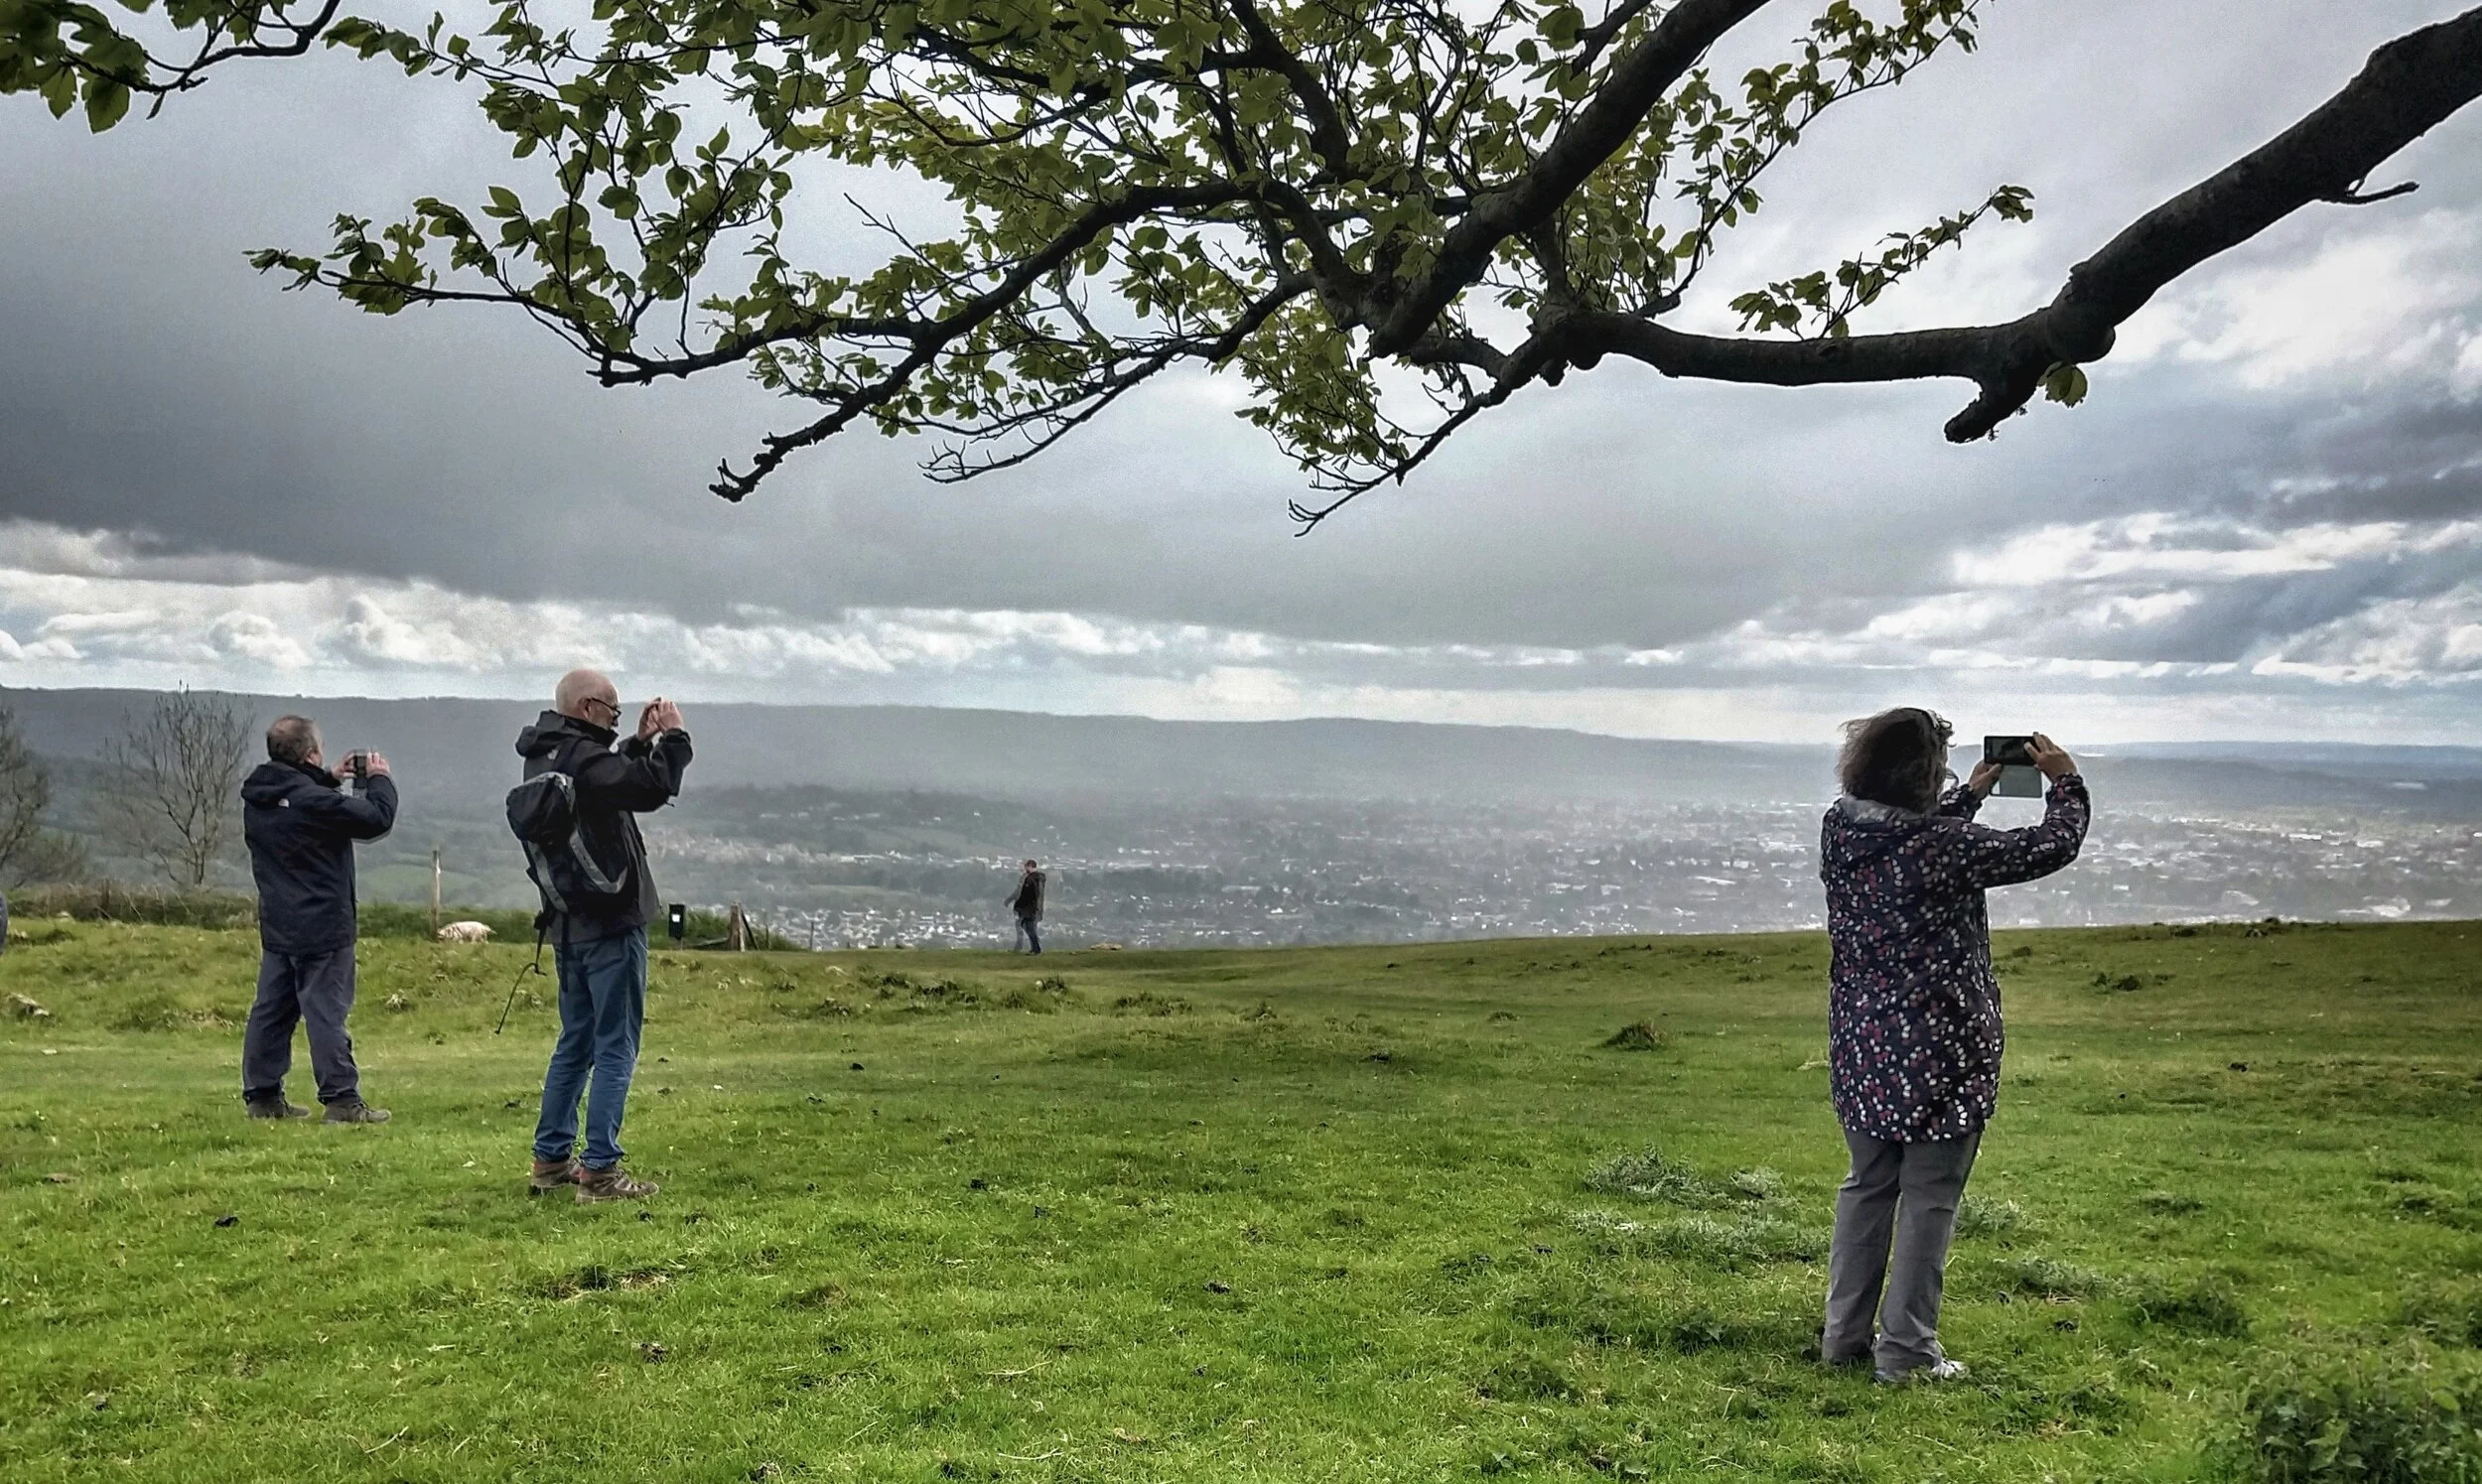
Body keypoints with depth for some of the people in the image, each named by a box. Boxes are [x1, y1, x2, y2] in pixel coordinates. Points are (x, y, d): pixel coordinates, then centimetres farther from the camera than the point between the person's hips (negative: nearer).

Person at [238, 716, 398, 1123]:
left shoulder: (257, 797, 3)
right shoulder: (316, 802, -21)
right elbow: (378, 818, -15)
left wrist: (332, 780, 16)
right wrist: (379, 779, 1)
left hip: (276, 928, 8)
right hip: (322, 928, -8)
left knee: (271, 1009, 12)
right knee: (327, 1012, -5)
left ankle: (261, 1096, 18)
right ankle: (342, 1100, -2)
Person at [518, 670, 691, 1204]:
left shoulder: (545, 757, 12)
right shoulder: (579, 756, -18)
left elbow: (614, 781, 25)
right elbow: (651, 789, -29)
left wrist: (641, 742, 16)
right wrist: (673, 737, -15)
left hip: (568, 923, 10)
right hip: (610, 921, -10)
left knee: (576, 1041, 18)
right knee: (615, 1047, -4)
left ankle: (551, 1159, 23)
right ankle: (599, 1171, -3)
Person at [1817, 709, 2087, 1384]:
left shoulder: (1838, 831, -1)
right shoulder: (1945, 846, -20)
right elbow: (2052, 846, -7)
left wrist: (1970, 794, 27)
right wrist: (2066, 782, 10)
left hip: (1861, 1047, 7)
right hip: (1939, 1050, -6)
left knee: (1867, 1185, 18)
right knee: (1929, 1199, 5)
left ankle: (1845, 1335, 25)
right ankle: (1907, 1352, 12)